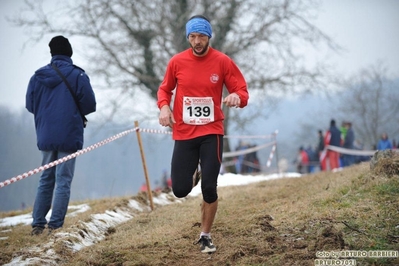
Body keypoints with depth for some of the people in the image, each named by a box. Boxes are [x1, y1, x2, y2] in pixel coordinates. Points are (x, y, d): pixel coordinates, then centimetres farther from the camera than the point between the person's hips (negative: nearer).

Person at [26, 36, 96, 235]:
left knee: (45, 180, 15)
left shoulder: (38, 76, 3)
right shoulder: (77, 76, -8)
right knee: (63, 182, 0)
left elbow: (30, 104, 7)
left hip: (45, 136, 4)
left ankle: (38, 224, 12)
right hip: (69, 137, -4)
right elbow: (89, 105, -8)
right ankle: (55, 226, -4)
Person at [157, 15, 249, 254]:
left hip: (211, 133, -1)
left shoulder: (222, 62, -5)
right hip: (184, 133, 1)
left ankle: (206, 236, 16)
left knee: (209, 188, -5)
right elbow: (165, 89, 13)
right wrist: (164, 107, -9)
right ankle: (193, 172, 36)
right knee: (180, 190, -2)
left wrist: (236, 97, -28)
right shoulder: (177, 62, -1)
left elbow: (243, 93, -3)